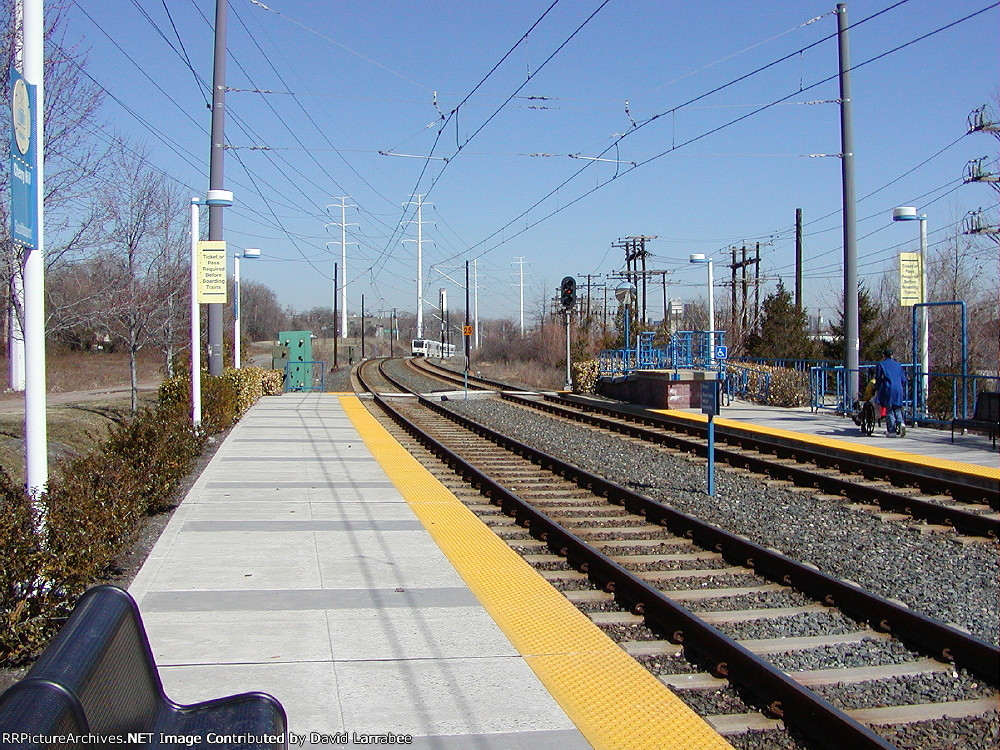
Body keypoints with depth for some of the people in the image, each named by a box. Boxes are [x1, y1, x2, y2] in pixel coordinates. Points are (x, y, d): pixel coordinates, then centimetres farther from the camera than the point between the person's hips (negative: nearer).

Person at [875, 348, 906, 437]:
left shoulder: (880, 365, 3)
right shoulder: (898, 365, 15)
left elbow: (878, 379, -1)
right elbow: (903, 379, 14)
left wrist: (877, 389, 10)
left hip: (888, 389, -4)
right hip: (898, 390, 4)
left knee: (889, 410, -1)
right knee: (897, 409, 12)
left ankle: (892, 431, -4)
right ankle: (901, 423, -14)